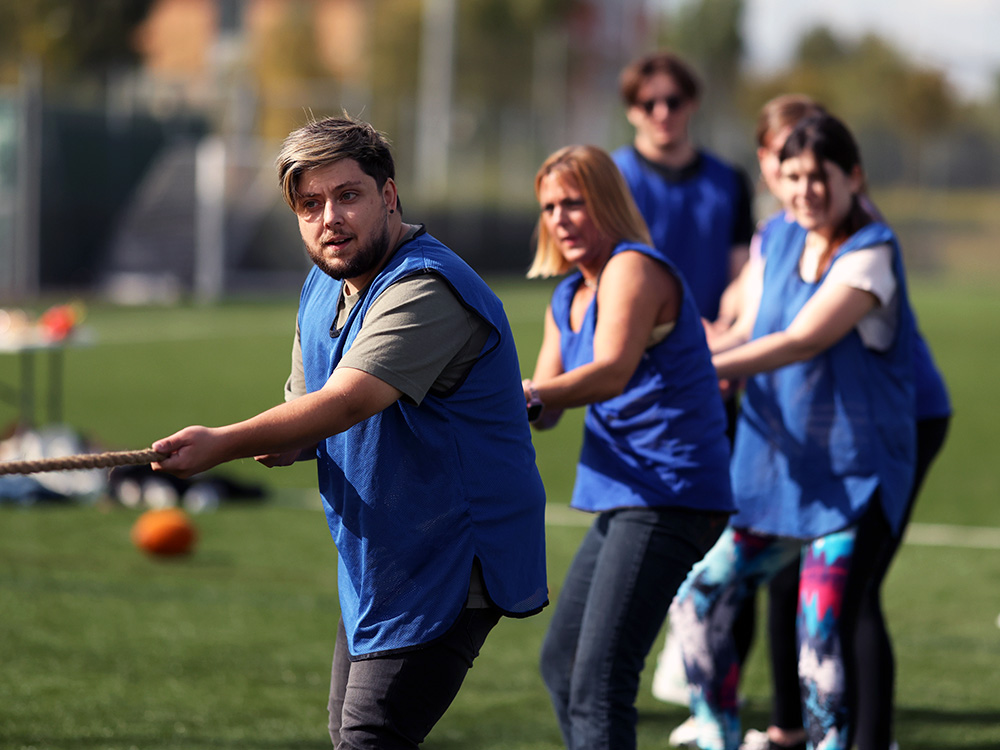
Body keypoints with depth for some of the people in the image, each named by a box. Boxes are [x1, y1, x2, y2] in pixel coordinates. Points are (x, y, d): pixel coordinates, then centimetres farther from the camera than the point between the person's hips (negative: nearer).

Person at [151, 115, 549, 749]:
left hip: (452, 570, -10)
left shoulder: (427, 292, -24)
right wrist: (287, 442, -12)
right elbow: (306, 403, 14)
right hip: (373, 566, 10)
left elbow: (346, 400, -34)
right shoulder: (323, 289, 8)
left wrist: (224, 444, -43)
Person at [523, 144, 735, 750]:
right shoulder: (567, 299, 16)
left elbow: (612, 372, -28)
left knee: (599, 683, -18)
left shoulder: (633, 269, -12)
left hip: (672, 495, -10)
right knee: (561, 663, 20)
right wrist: (527, 406, -11)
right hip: (621, 498, 10)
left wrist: (527, 395, -40)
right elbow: (546, 404, 11)